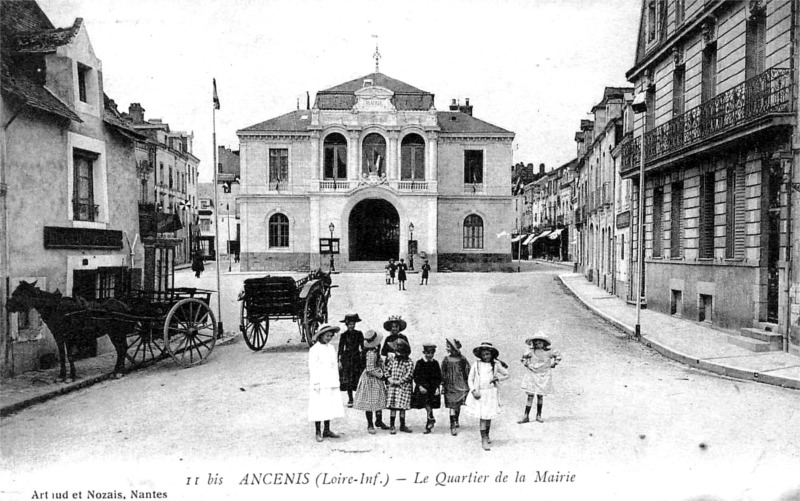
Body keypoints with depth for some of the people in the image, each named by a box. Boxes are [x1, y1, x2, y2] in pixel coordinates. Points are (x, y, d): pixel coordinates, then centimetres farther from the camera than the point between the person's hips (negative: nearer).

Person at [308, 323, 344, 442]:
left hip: (331, 383, 7)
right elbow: (312, 367, -11)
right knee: (318, 408, -3)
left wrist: (336, 381, 15)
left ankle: (327, 430, 20)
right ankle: (318, 432, 6)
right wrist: (316, 383, -15)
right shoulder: (314, 349, -9)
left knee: (330, 407, 9)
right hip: (319, 383, -7)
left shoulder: (331, 348, 11)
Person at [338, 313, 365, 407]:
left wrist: (363, 358, 4)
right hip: (347, 358, -1)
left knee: (358, 378, -2)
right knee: (347, 379, 0)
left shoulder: (359, 334, 4)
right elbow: (340, 349, 1)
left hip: (357, 357, 1)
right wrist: (339, 361, -3)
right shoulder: (344, 335, 0)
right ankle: (350, 399, 9)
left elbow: (362, 346, 8)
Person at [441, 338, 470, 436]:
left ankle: (456, 422, 27)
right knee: (452, 406, -4)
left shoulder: (462, 359, -2)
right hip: (450, 386, 0)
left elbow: (467, 372, 4)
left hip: (461, 385, 0)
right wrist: (443, 384, 3)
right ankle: (453, 425, 0)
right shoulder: (446, 359, 1)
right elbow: (443, 373, 7)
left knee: (458, 405, 5)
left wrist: (468, 384, 2)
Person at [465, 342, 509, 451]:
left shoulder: (496, 365, 3)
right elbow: (470, 379, 5)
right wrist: (473, 391, -7)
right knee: (483, 417, -7)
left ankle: (486, 436, 30)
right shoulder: (476, 365, 0)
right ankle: (484, 440, -1)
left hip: (491, 393, 2)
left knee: (489, 416, 8)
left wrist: (498, 378, -4)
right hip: (479, 394, -1)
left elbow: (507, 374, 13)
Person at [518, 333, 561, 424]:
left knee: (540, 396, 5)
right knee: (530, 396, -3)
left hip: (543, 376, 0)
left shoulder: (548, 352, -3)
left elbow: (558, 356, 14)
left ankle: (539, 415, 20)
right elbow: (523, 358, 14)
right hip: (532, 375, 0)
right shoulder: (530, 351, -3)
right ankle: (526, 416, 0)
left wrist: (553, 364, 6)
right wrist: (526, 364, 2)